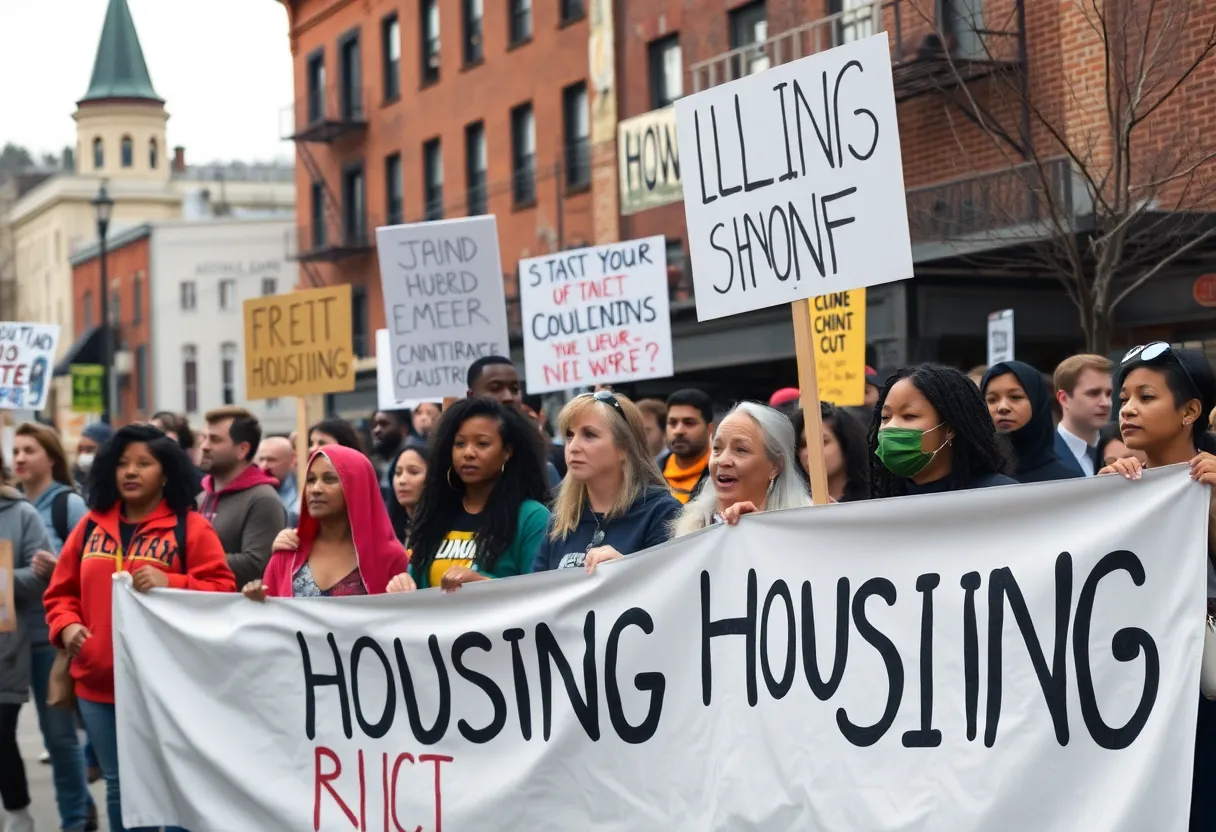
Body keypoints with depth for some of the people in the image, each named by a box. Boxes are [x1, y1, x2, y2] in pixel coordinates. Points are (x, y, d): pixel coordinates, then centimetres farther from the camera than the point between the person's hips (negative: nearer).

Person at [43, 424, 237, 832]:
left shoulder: (191, 526, -3)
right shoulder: (90, 526, 11)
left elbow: (223, 590, -8)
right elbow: (61, 592, 14)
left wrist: (172, 584, -22)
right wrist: (66, 626, -6)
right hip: (99, 683, 4)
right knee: (119, 785, 14)